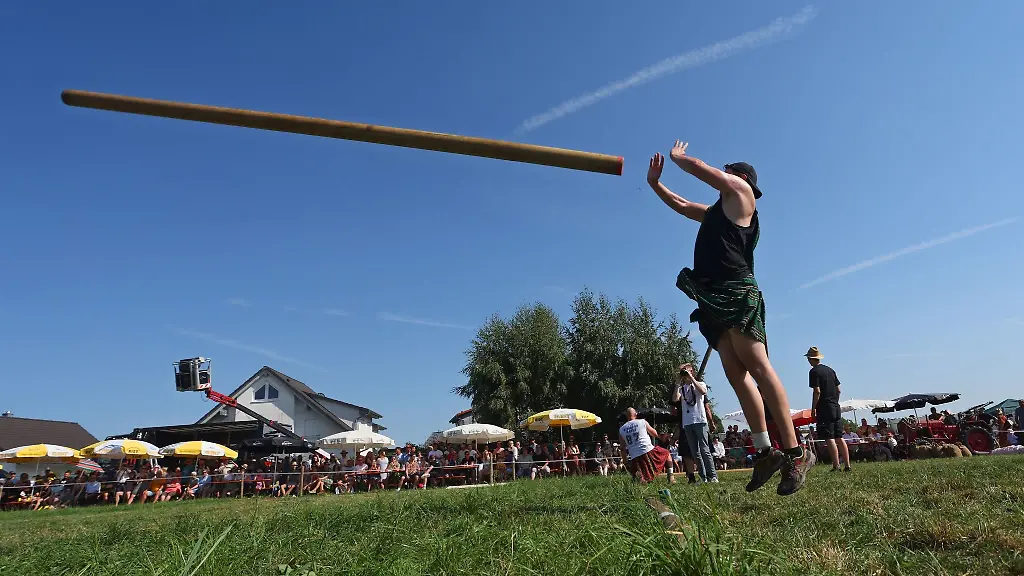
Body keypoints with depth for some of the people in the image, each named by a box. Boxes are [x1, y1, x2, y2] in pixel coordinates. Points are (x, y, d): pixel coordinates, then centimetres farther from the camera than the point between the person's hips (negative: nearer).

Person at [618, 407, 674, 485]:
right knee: (666, 454, 27)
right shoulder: (642, 422, 4)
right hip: (648, 451, -2)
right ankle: (670, 478, 16)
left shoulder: (621, 430, 11)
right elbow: (655, 434, 17)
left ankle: (639, 479, -19)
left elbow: (623, 449, 12)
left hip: (635, 457, 2)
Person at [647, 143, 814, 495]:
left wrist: (676, 156, 28)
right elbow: (681, 205, 41)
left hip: (736, 292, -9)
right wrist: (654, 182, 33)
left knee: (756, 364, -18)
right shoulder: (716, 211, 31)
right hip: (714, 298, 9)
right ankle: (765, 452, -5)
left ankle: (794, 452, -19)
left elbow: (696, 167, 10)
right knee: (735, 373, -2)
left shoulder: (740, 189, 10)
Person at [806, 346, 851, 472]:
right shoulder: (830, 370, 14)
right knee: (839, 437, 9)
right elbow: (838, 389, 15)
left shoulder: (814, 372, -9)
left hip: (824, 408, -8)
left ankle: (836, 467, -10)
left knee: (829, 439, -7)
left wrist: (813, 409, -10)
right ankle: (847, 466, 9)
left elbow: (817, 392, -15)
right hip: (836, 407, 8)